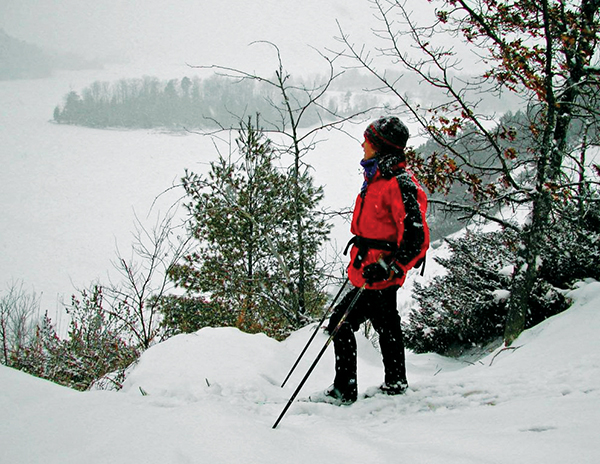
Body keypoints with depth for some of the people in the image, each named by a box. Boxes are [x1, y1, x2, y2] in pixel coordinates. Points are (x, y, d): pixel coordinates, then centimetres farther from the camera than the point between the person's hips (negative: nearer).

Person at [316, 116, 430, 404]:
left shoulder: (398, 183, -21)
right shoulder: (379, 177, 10)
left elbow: (416, 237, -26)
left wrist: (388, 268, -29)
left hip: (377, 277, -10)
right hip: (371, 271, 10)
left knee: (341, 324, -7)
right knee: (386, 326, 21)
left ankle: (344, 391, 2)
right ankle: (395, 383, 36)